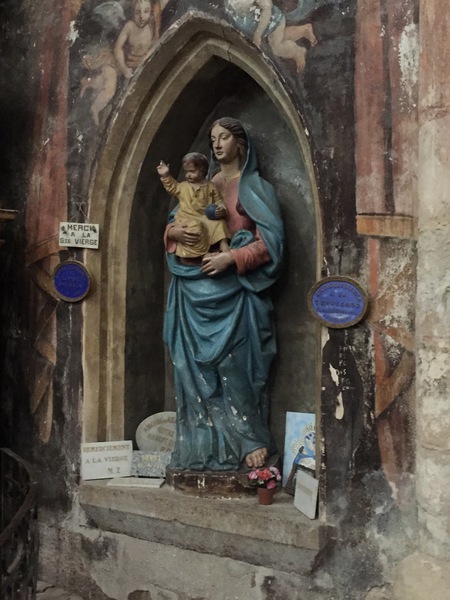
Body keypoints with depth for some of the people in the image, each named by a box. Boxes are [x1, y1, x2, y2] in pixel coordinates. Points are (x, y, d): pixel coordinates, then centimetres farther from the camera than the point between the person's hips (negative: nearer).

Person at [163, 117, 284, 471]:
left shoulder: (255, 188, 3)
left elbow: (269, 243, -5)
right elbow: (176, 224, 21)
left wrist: (231, 258, -17)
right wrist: (173, 232, -3)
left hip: (235, 288, -5)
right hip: (198, 287, 5)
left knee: (235, 364, -10)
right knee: (197, 365, 2)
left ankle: (251, 442, 1)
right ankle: (204, 445, 10)